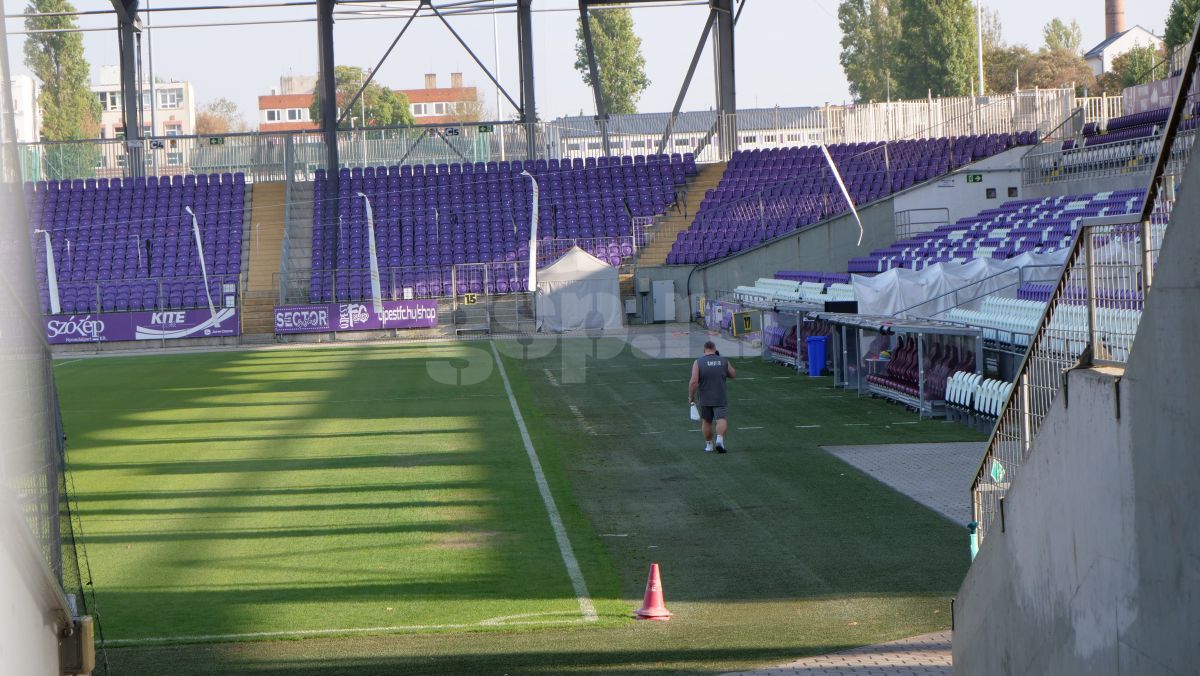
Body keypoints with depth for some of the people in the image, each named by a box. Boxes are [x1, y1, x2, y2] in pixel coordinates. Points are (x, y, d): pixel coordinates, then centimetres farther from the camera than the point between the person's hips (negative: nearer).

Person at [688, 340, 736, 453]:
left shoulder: (698, 362, -8)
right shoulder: (724, 361, 0)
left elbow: (694, 381, -15)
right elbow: (734, 374, 14)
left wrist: (691, 396, -4)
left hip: (704, 398, 0)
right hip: (720, 398, 0)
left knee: (707, 421, 15)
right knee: (721, 419, -4)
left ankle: (709, 445, 24)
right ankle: (720, 439, -28)